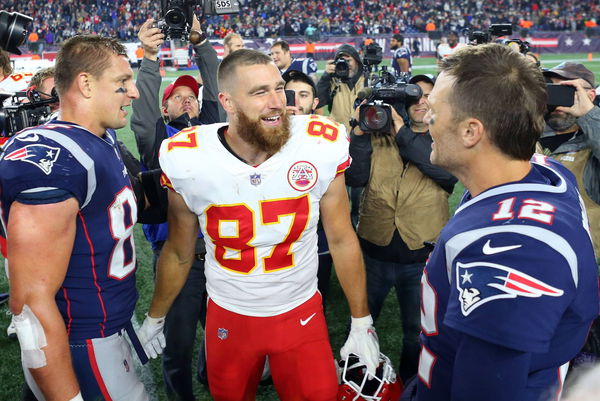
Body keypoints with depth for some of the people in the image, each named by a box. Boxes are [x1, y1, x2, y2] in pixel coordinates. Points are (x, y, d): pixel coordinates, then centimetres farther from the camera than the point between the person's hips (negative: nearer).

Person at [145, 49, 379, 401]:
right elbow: (179, 254, 0)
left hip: (301, 311, 0)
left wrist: (362, 323, -1)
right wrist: (154, 319, 10)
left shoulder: (320, 147, -18)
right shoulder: (187, 160, -16)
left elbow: (341, 240, -6)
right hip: (228, 316, 1)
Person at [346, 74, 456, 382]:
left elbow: (447, 172, -22)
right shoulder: (378, 135, 1)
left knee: (418, 332, 19)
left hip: (423, 255, 0)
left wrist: (402, 130, -23)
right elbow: (354, 177, -11)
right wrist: (361, 130, -20)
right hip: (373, 250, 1)